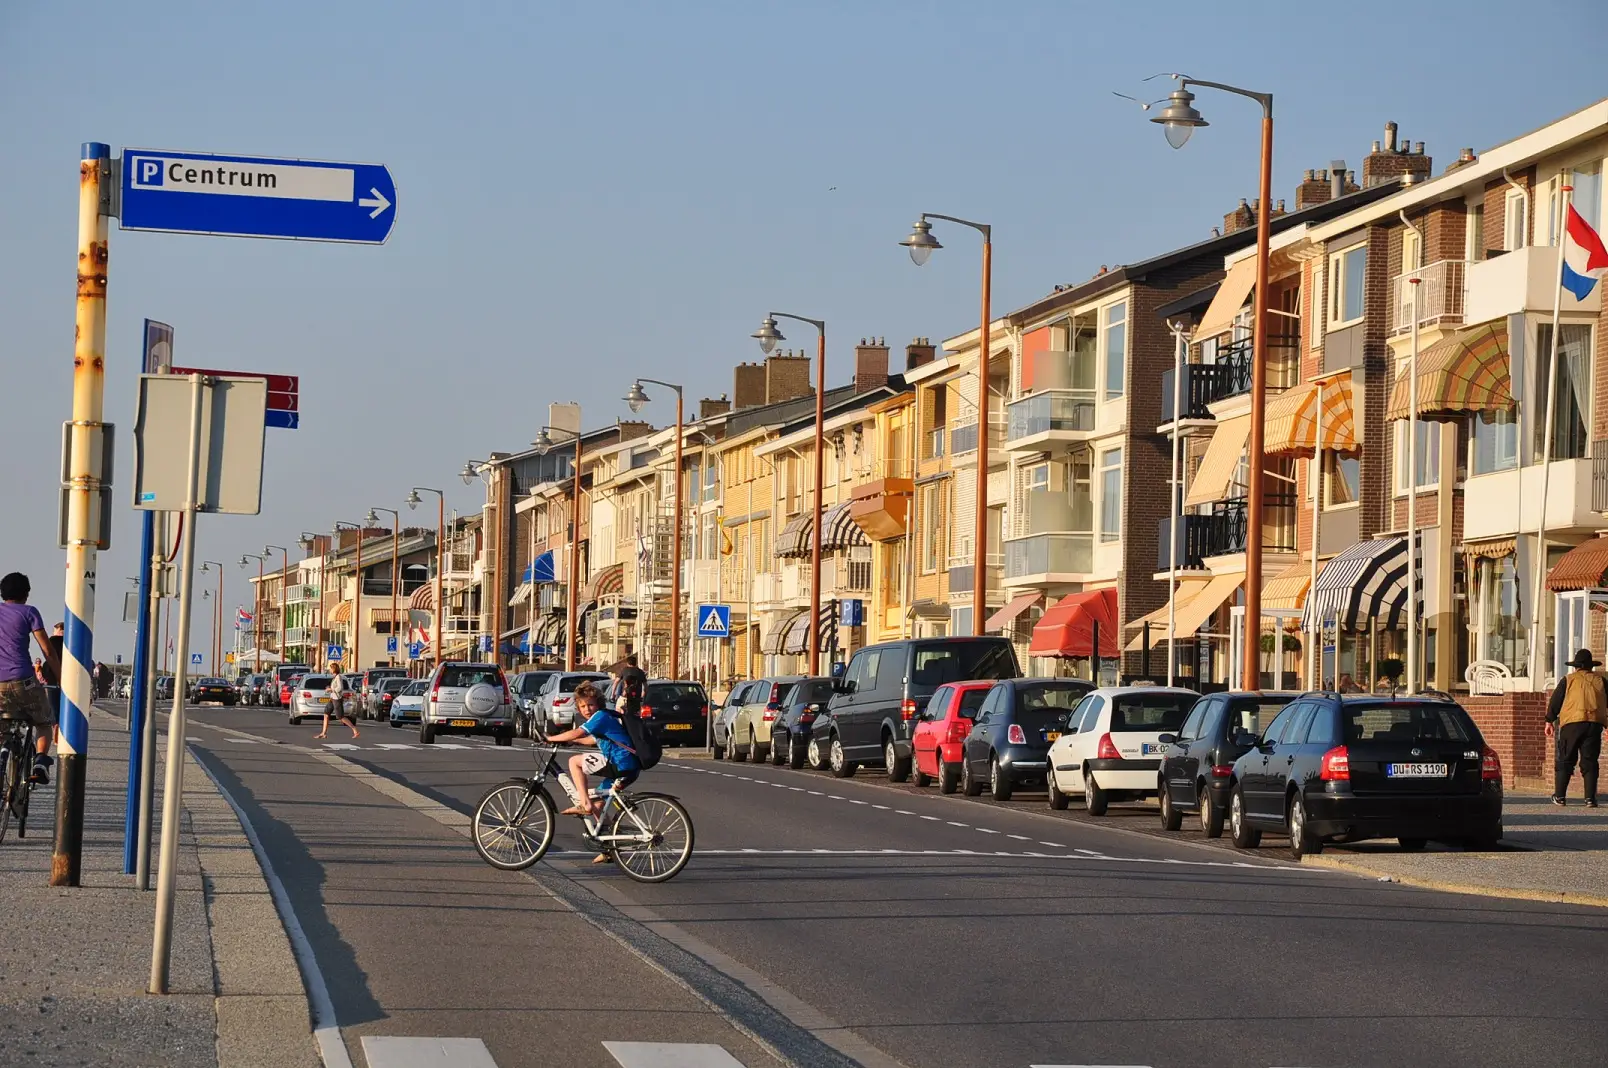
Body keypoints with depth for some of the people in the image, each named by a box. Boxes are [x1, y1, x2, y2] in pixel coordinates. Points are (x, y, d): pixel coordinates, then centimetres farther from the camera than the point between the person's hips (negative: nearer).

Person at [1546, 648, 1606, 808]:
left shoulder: (1568, 680, 6)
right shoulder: (1600, 680, 12)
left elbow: (1555, 701, 5)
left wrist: (1549, 721, 13)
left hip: (1571, 724, -1)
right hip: (1594, 725, 1)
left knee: (1565, 761, 6)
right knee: (1589, 762, 3)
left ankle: (1560, 796, 6)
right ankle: (1590, 798, -3)